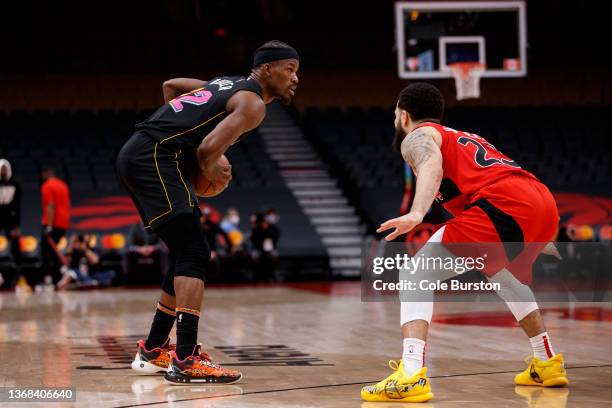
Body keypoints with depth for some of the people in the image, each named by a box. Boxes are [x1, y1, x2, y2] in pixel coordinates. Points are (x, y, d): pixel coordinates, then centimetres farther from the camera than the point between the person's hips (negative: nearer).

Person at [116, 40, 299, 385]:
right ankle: (185, 360, -23)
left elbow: (171, 85, 36)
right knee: (194, 254, -15)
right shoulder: (253, 103, -6)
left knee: (189, 255, 16)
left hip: (136, 156, 10)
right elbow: (209, 150, -18)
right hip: (154, 158, -10)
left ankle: (153, 350, 24)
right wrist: (212, 170, 3)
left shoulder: (228, 84, 23)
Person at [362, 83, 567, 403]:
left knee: (416, 276, -5)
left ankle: (411, 375, -23)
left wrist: (417, 214, -30)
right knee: (502, 274, 37)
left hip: (502, 204, -8)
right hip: (545, 202, 8)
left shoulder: (417, 137, 13)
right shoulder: (464, 138, 36)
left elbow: (432, 165, -11)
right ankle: (547, 364, 40)